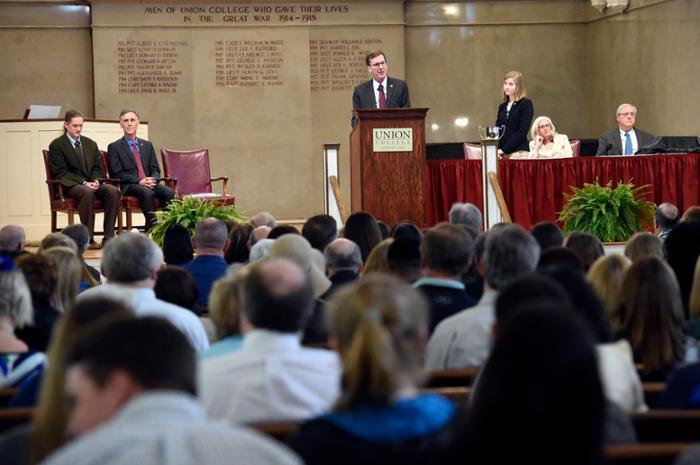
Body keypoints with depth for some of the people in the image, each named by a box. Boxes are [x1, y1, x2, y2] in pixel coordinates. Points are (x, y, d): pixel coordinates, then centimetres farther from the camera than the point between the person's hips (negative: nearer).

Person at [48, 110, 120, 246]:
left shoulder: (91, 144, 21)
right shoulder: (56, 145, 3)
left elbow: (98, 168, 17)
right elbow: (60, 173, -6)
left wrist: (96, 180, -8)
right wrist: (84, 183, -17)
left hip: (92, 184, 5)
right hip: (69, 186, -5)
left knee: (113, 191, -26)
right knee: (87, 192, -39)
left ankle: (109, 237, -26)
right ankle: (88, 238, -35)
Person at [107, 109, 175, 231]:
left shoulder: (147, 145, 23)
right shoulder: (114, 147, 7)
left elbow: (155, 169, 17)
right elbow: (117, 173, -3)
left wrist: (153, 179, -8)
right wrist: (139, 181, -15)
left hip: (149, 183, 4)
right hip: (128, 186, -4)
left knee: (170, 192, -27)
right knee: (147, 193, -37)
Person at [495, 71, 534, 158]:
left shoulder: (526, 104, -1)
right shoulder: (502, 107, 17)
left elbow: (521, 132, -9)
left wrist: (503, 150, -13)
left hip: (518, 153, -5)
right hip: (501, 154, 5)